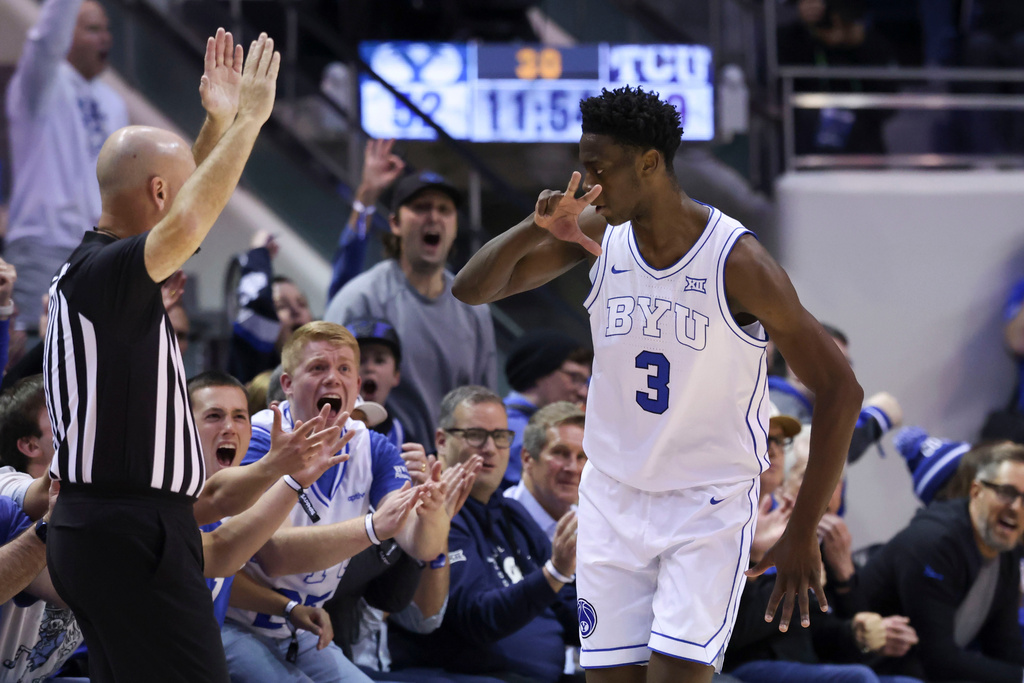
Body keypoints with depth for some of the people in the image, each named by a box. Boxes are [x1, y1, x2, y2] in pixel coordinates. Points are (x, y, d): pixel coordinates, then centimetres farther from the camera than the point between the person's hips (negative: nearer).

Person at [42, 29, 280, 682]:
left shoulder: (94, 265, 14)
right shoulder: (105, 273, -16)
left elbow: (180, 219, 29)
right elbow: (186, 226, -32)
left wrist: (218, 126, 22)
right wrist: (249, 119, -23)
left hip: (97, 529, 11)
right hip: (135, 536, -11)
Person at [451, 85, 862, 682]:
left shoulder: (737, 263, -20)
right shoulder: (599, 231, -6)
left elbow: (840, 390, -15)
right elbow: (471, 289, -3)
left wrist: (804, 534, -15)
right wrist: (537, 230, -24)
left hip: (710, 504, -5)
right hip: (613, 496, 5)